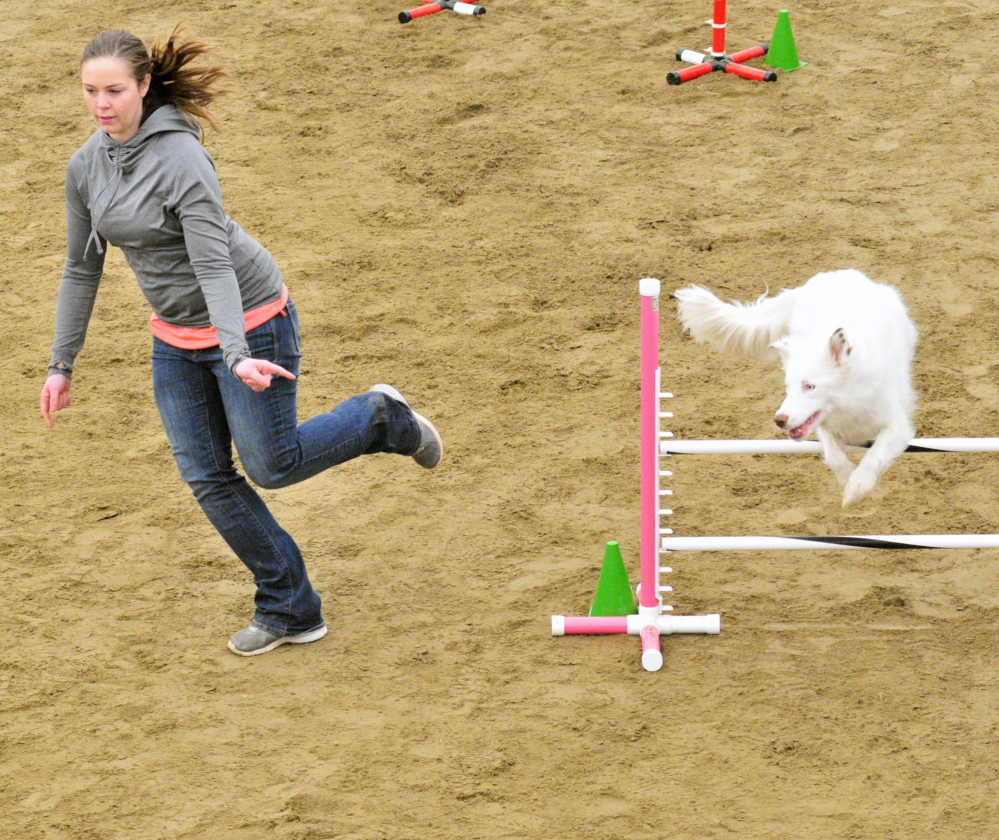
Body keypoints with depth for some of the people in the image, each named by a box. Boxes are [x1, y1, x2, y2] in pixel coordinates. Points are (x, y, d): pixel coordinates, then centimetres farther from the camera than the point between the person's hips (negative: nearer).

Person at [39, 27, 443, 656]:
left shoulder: (180, 158, -25)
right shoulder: (86, 166, -3)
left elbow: (213, 263, -31)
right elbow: (82, 267, 7)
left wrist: (237, 355, -41)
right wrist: (61, 364, 8)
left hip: (249, 320, -7)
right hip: (176, 337, 7)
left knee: (272, 464, 1)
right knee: (207, 479, 5)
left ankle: (382, 420, 27)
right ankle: (290, 613, 16)